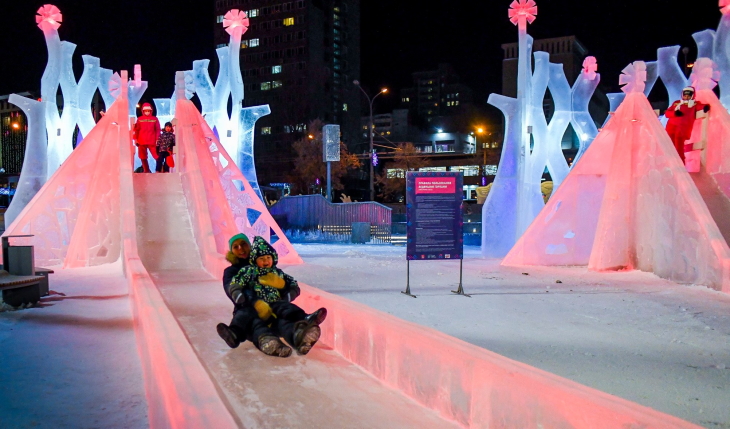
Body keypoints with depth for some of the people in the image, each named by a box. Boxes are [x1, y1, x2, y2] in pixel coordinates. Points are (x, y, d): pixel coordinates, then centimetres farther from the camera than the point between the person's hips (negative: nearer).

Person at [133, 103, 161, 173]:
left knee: (156, 156, -7)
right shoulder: (139, 119, 8)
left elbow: (158, 130, 4)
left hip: (152, 141, -2)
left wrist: (157, 140, -3)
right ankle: (146, 171, 15)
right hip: (141, 141, 2)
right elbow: (136, 130, 8)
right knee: (143, 157, 6)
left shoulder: (154, 119, 5)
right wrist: (135, 139, 2)